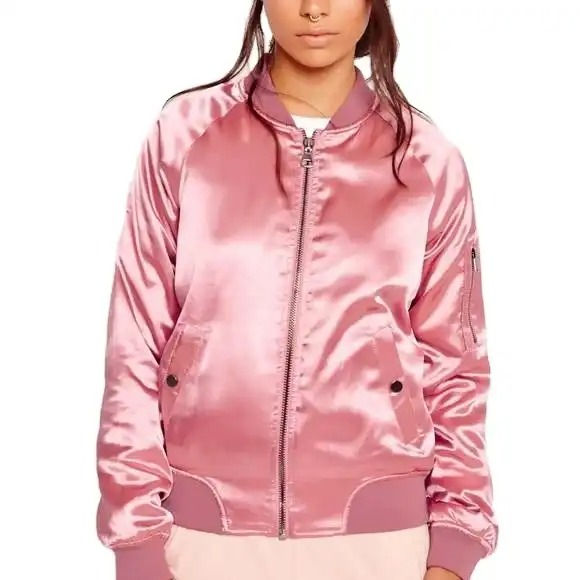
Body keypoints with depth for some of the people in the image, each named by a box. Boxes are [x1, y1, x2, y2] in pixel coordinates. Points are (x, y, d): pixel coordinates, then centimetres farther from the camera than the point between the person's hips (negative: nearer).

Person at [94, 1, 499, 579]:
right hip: (202, 529, 0)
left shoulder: (429, 162, 1)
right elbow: (136, 344, -1)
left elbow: (453, 365, 4)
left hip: (375, 533, 1)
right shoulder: (184, 133, -1)